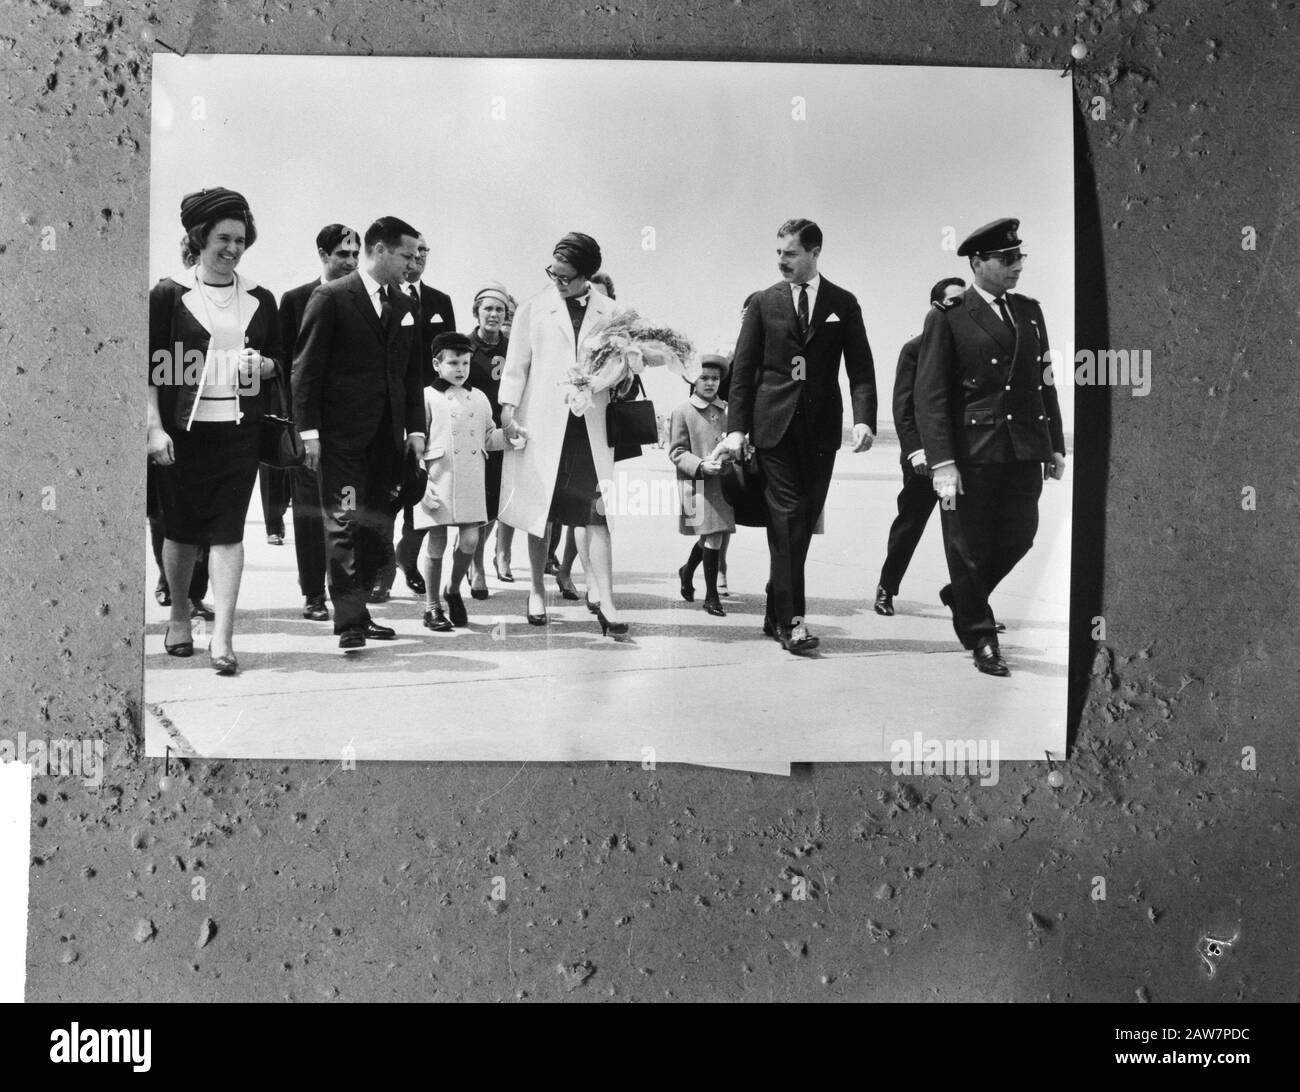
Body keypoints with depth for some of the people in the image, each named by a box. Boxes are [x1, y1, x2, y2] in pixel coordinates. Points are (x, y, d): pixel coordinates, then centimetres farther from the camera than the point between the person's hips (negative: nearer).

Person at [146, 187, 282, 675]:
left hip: (239, 430, 2)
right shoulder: (168, 294, 1)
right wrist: (155, 428, -10)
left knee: (228, 530, -5)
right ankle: (179, 613, 31)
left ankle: (222, 635, -6)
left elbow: (279, 360, 18)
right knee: (181, 528, 8)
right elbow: (148, 366, -2)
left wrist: (262, 365, -5)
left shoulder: (259, 299, 10)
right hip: (183, 430, -1)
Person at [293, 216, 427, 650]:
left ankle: (357, 610, 17)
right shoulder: (331, 297, -4)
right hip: (342, 435, -6)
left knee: (375, 527, 7)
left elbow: (413, 374, 18)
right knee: (345, 525, -6)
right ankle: (349, 622, -5)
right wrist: (309, 430, -12)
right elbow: (307, 368, -6)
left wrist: (416, 429, 11)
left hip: (386, 436, 6)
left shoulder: (404, 305, 14)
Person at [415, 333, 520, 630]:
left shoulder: (479, 397, 15)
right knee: (436, 542, 1)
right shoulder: (427, 397, 0)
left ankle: (453, 592, 24)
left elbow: (488, 437, 22)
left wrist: (509, 436, 2)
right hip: (438, 479, -4)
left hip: (471, 481, 4)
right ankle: (432, 606, 16)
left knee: (470, 539, -2)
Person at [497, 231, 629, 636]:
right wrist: (509, 407, -3)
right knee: (541, 512, 7)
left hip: (592, 425, 0)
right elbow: (517, 364, 7)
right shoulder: (533, 309, 7)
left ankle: (605, 600, -3)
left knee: (596, 512, -5)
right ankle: (538, 591, 22)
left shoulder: (612, 313, 7)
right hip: (542, 424, 0)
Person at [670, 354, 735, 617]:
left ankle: (688, 571, 39)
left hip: (723, 481, 5)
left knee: (715, 535, 10)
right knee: (713, 535, -10)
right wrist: (701, 465, -19)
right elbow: (676, 452, -4)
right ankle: (711, 596, 1)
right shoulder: (683, 411, -2)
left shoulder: (726, 409, 12)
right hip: (696, 483, -5)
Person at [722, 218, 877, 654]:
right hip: (774, 425, -2)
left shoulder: (843, 304, 9)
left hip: (821, 427, 2)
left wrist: (864, 418, -12)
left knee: (805, 520, 4)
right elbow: (742, 369, 6)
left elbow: (860, 367, 3)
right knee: (786, 517, -10)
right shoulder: (763, 303, 7)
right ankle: (791, 619, -11)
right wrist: (736, 426, -2)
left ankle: (775, 613, 16)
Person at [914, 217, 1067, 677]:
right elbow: (930, 396, -8)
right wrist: (942, 462, -16)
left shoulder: (1030, 312, 15)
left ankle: (962, 596, 34)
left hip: (1025, 451, 6)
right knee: (970, 546, 3)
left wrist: (1055, 445, 14)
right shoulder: (946, 320, -3)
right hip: (972, 453, -5)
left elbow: (1045, 383, 18)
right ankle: (979, 637, 20)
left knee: (1018, 539, 8)